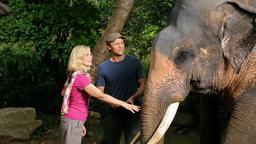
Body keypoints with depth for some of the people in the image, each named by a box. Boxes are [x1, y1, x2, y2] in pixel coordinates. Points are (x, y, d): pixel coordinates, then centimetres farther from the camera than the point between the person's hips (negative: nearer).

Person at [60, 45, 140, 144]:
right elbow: (101, 96, -21)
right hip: (72, 122, -9)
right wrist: (123, 104, -18)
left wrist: (80, 124, 18)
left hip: (74, 121, 9)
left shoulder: (77, 75, 11)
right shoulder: (79, 77, -19)